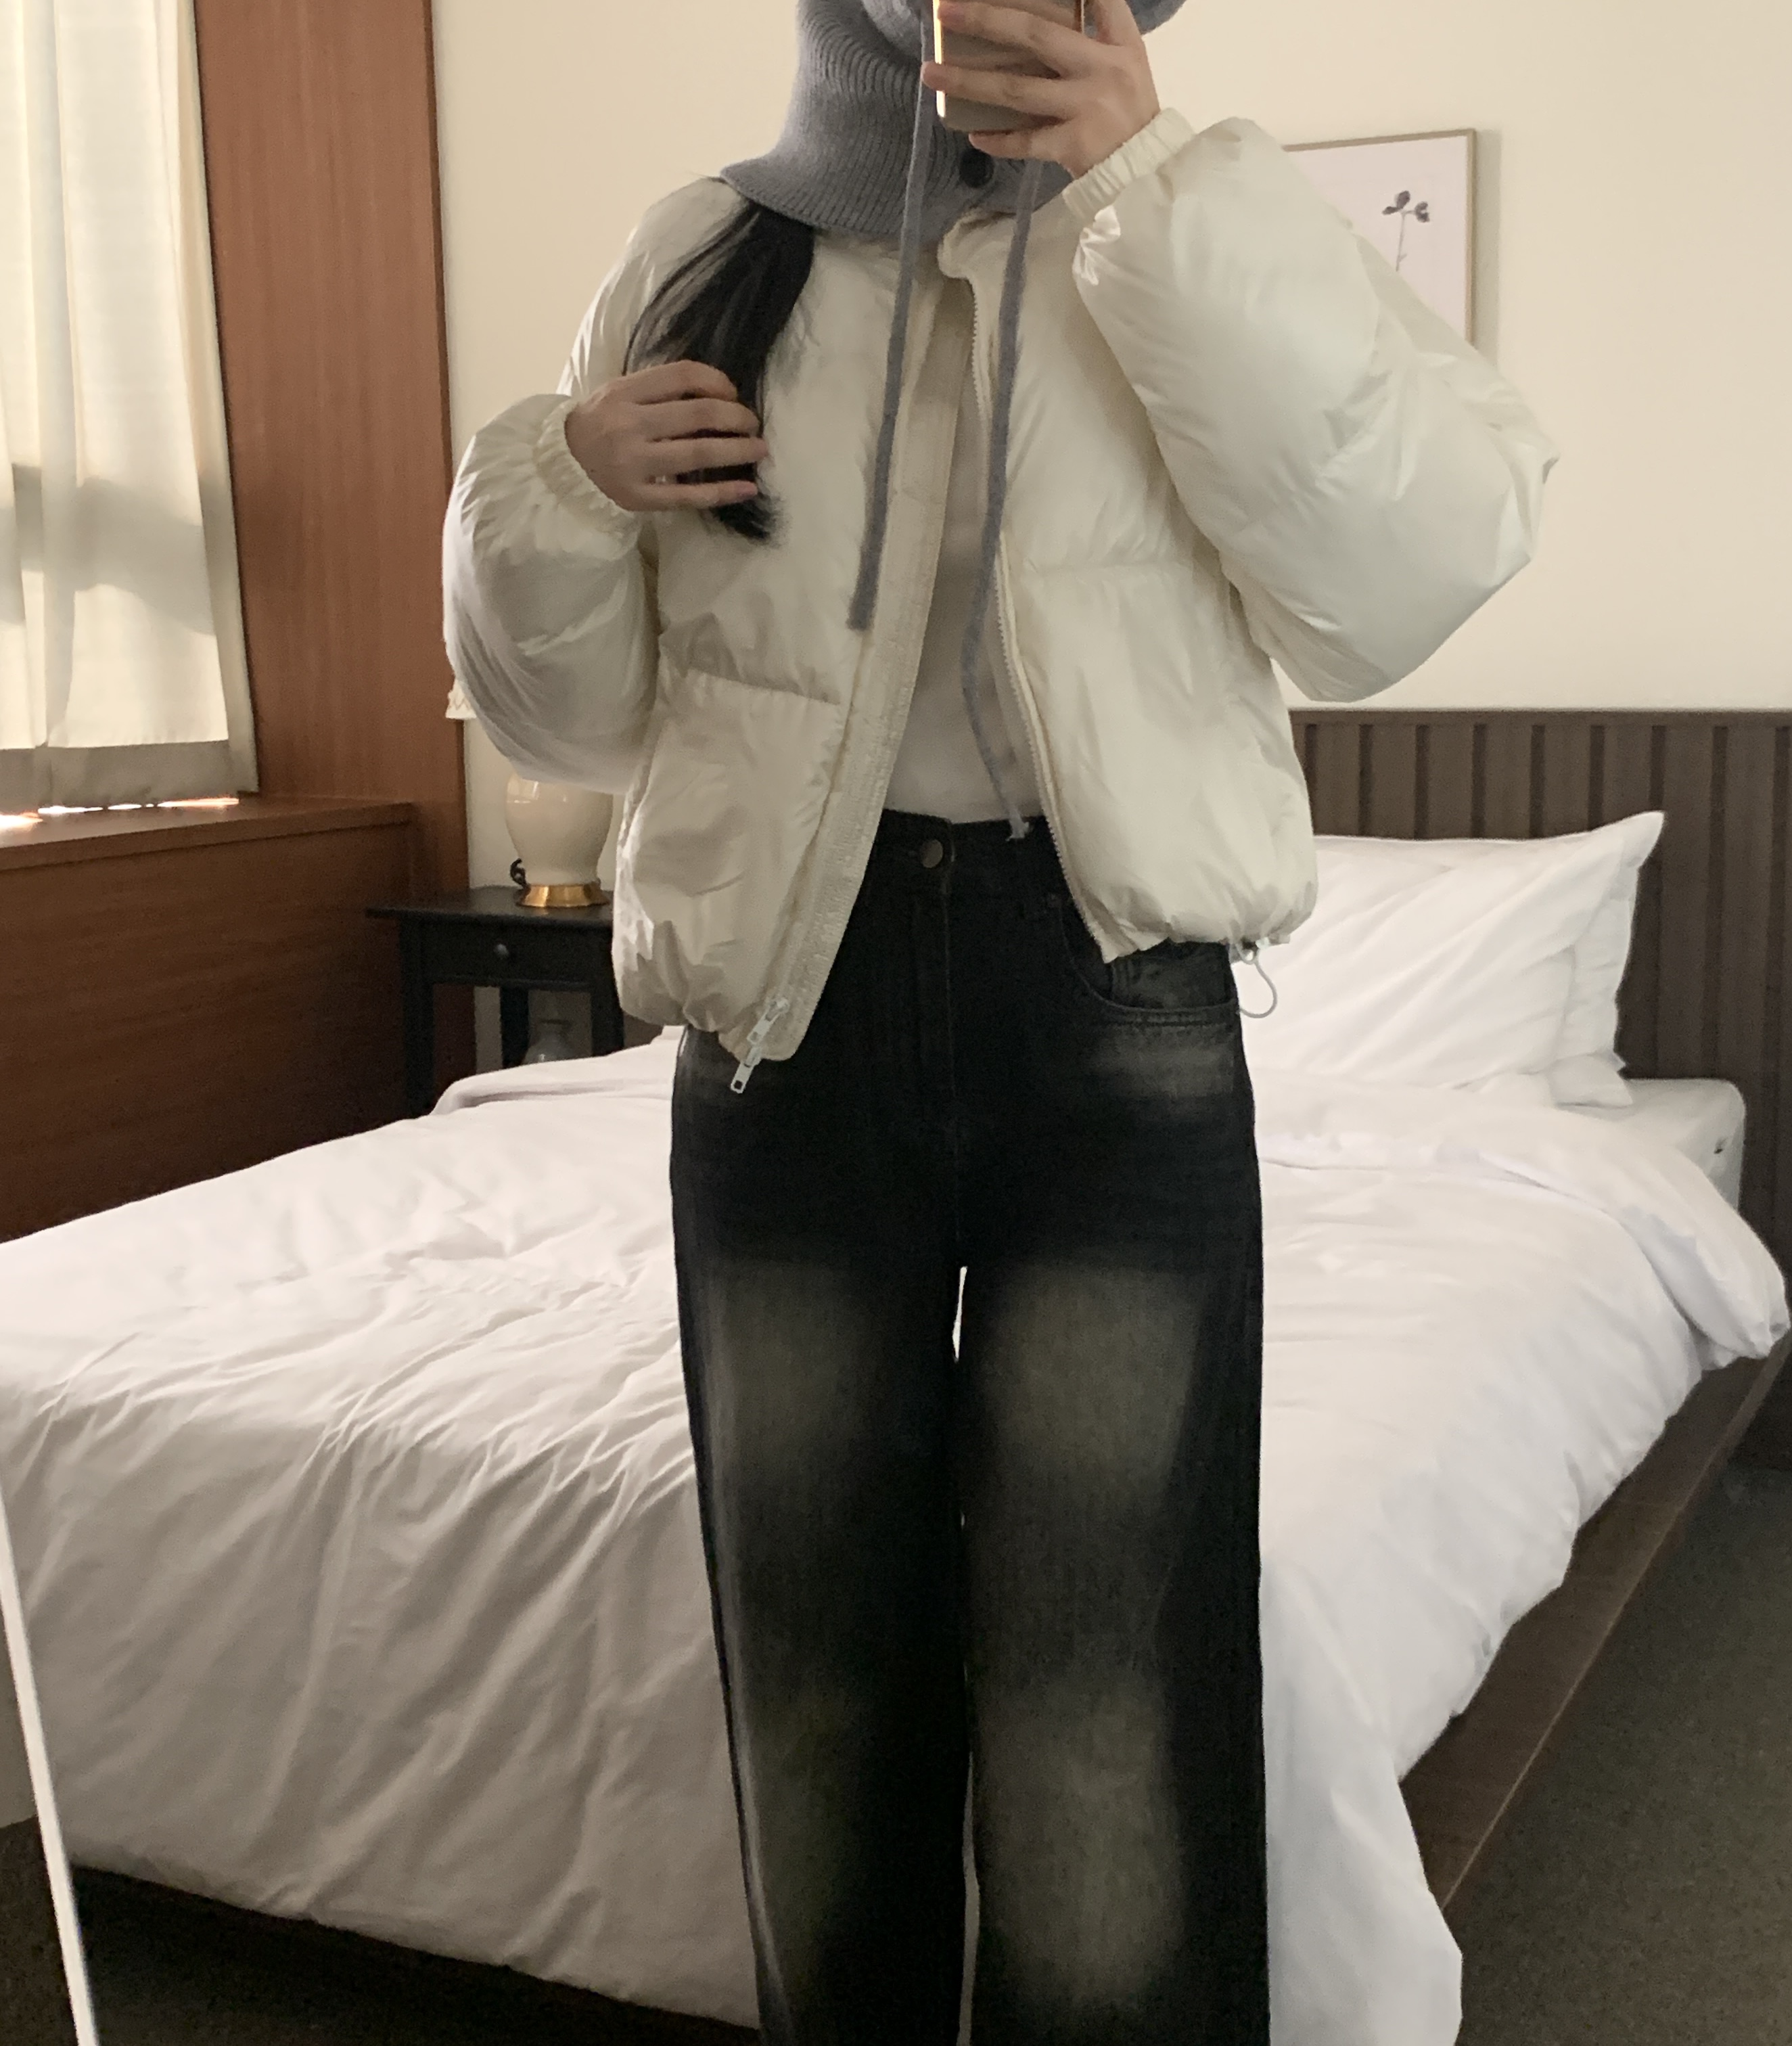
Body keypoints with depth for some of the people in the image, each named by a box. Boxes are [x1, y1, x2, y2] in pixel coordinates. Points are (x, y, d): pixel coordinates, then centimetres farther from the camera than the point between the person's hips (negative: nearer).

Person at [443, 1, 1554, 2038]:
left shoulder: (1195, 228, 5)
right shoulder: (705, 254, 10)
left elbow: (1402, 579, -13)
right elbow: (573, 718, 13)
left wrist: (1158, 188, -15)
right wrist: (556, 488, -7)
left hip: (1118, 1018, -2)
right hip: (785, 1015, 2)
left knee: (1103, 1715, -1)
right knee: (818, 1671, 13)